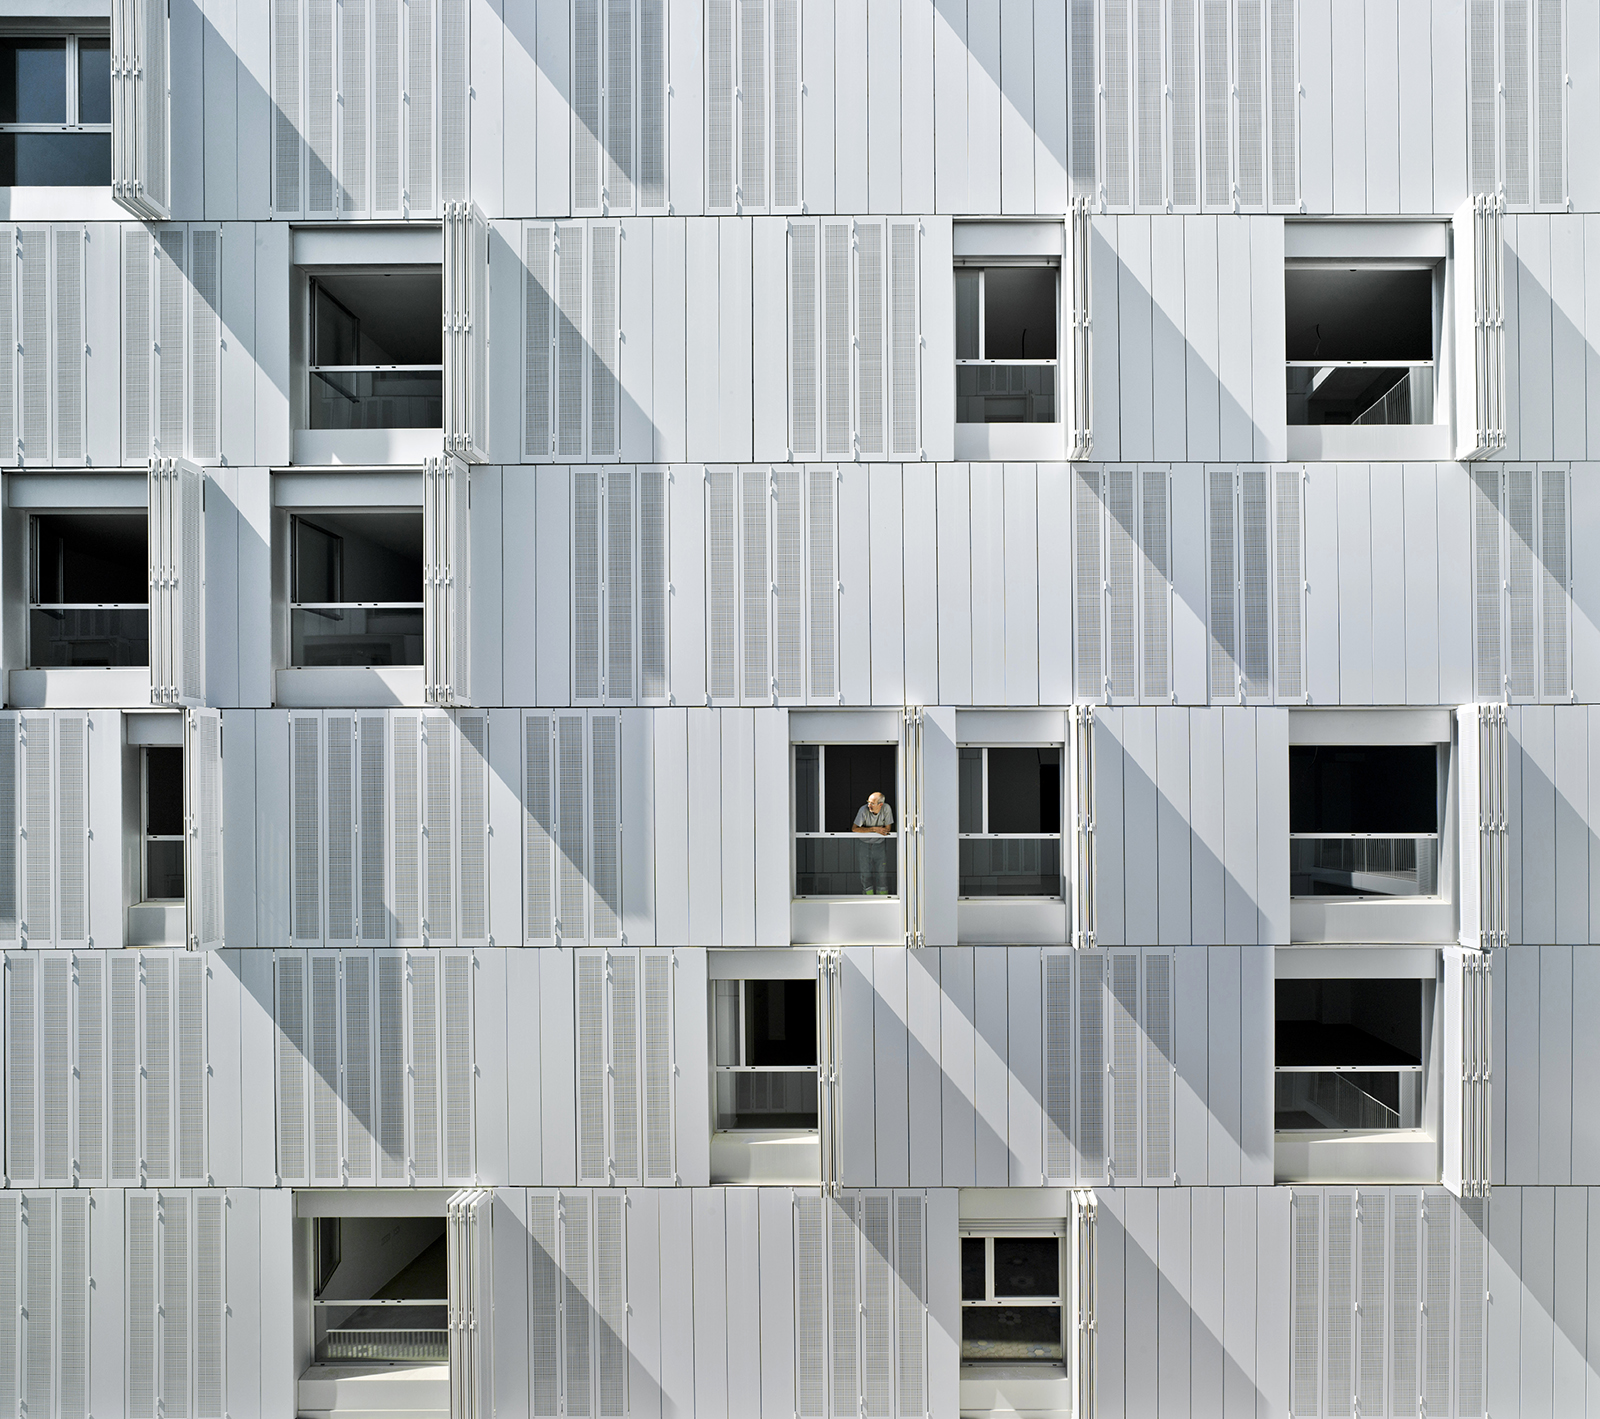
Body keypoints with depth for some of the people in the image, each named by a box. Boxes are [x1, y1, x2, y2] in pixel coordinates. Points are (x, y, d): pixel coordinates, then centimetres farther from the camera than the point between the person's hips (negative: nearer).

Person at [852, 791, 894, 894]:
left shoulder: (886, 809, -14)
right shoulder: (864, 810, -19)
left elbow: (888, 828, -9)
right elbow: (855, 828, -18)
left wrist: (870, 829, -17)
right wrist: (874, 829, -21)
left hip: (880, 844, 1)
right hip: (865, 844, -1)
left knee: (882, 873, 1)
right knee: (866, 873, 0)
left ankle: (883, 897, 13)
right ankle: (869, 897, 11)